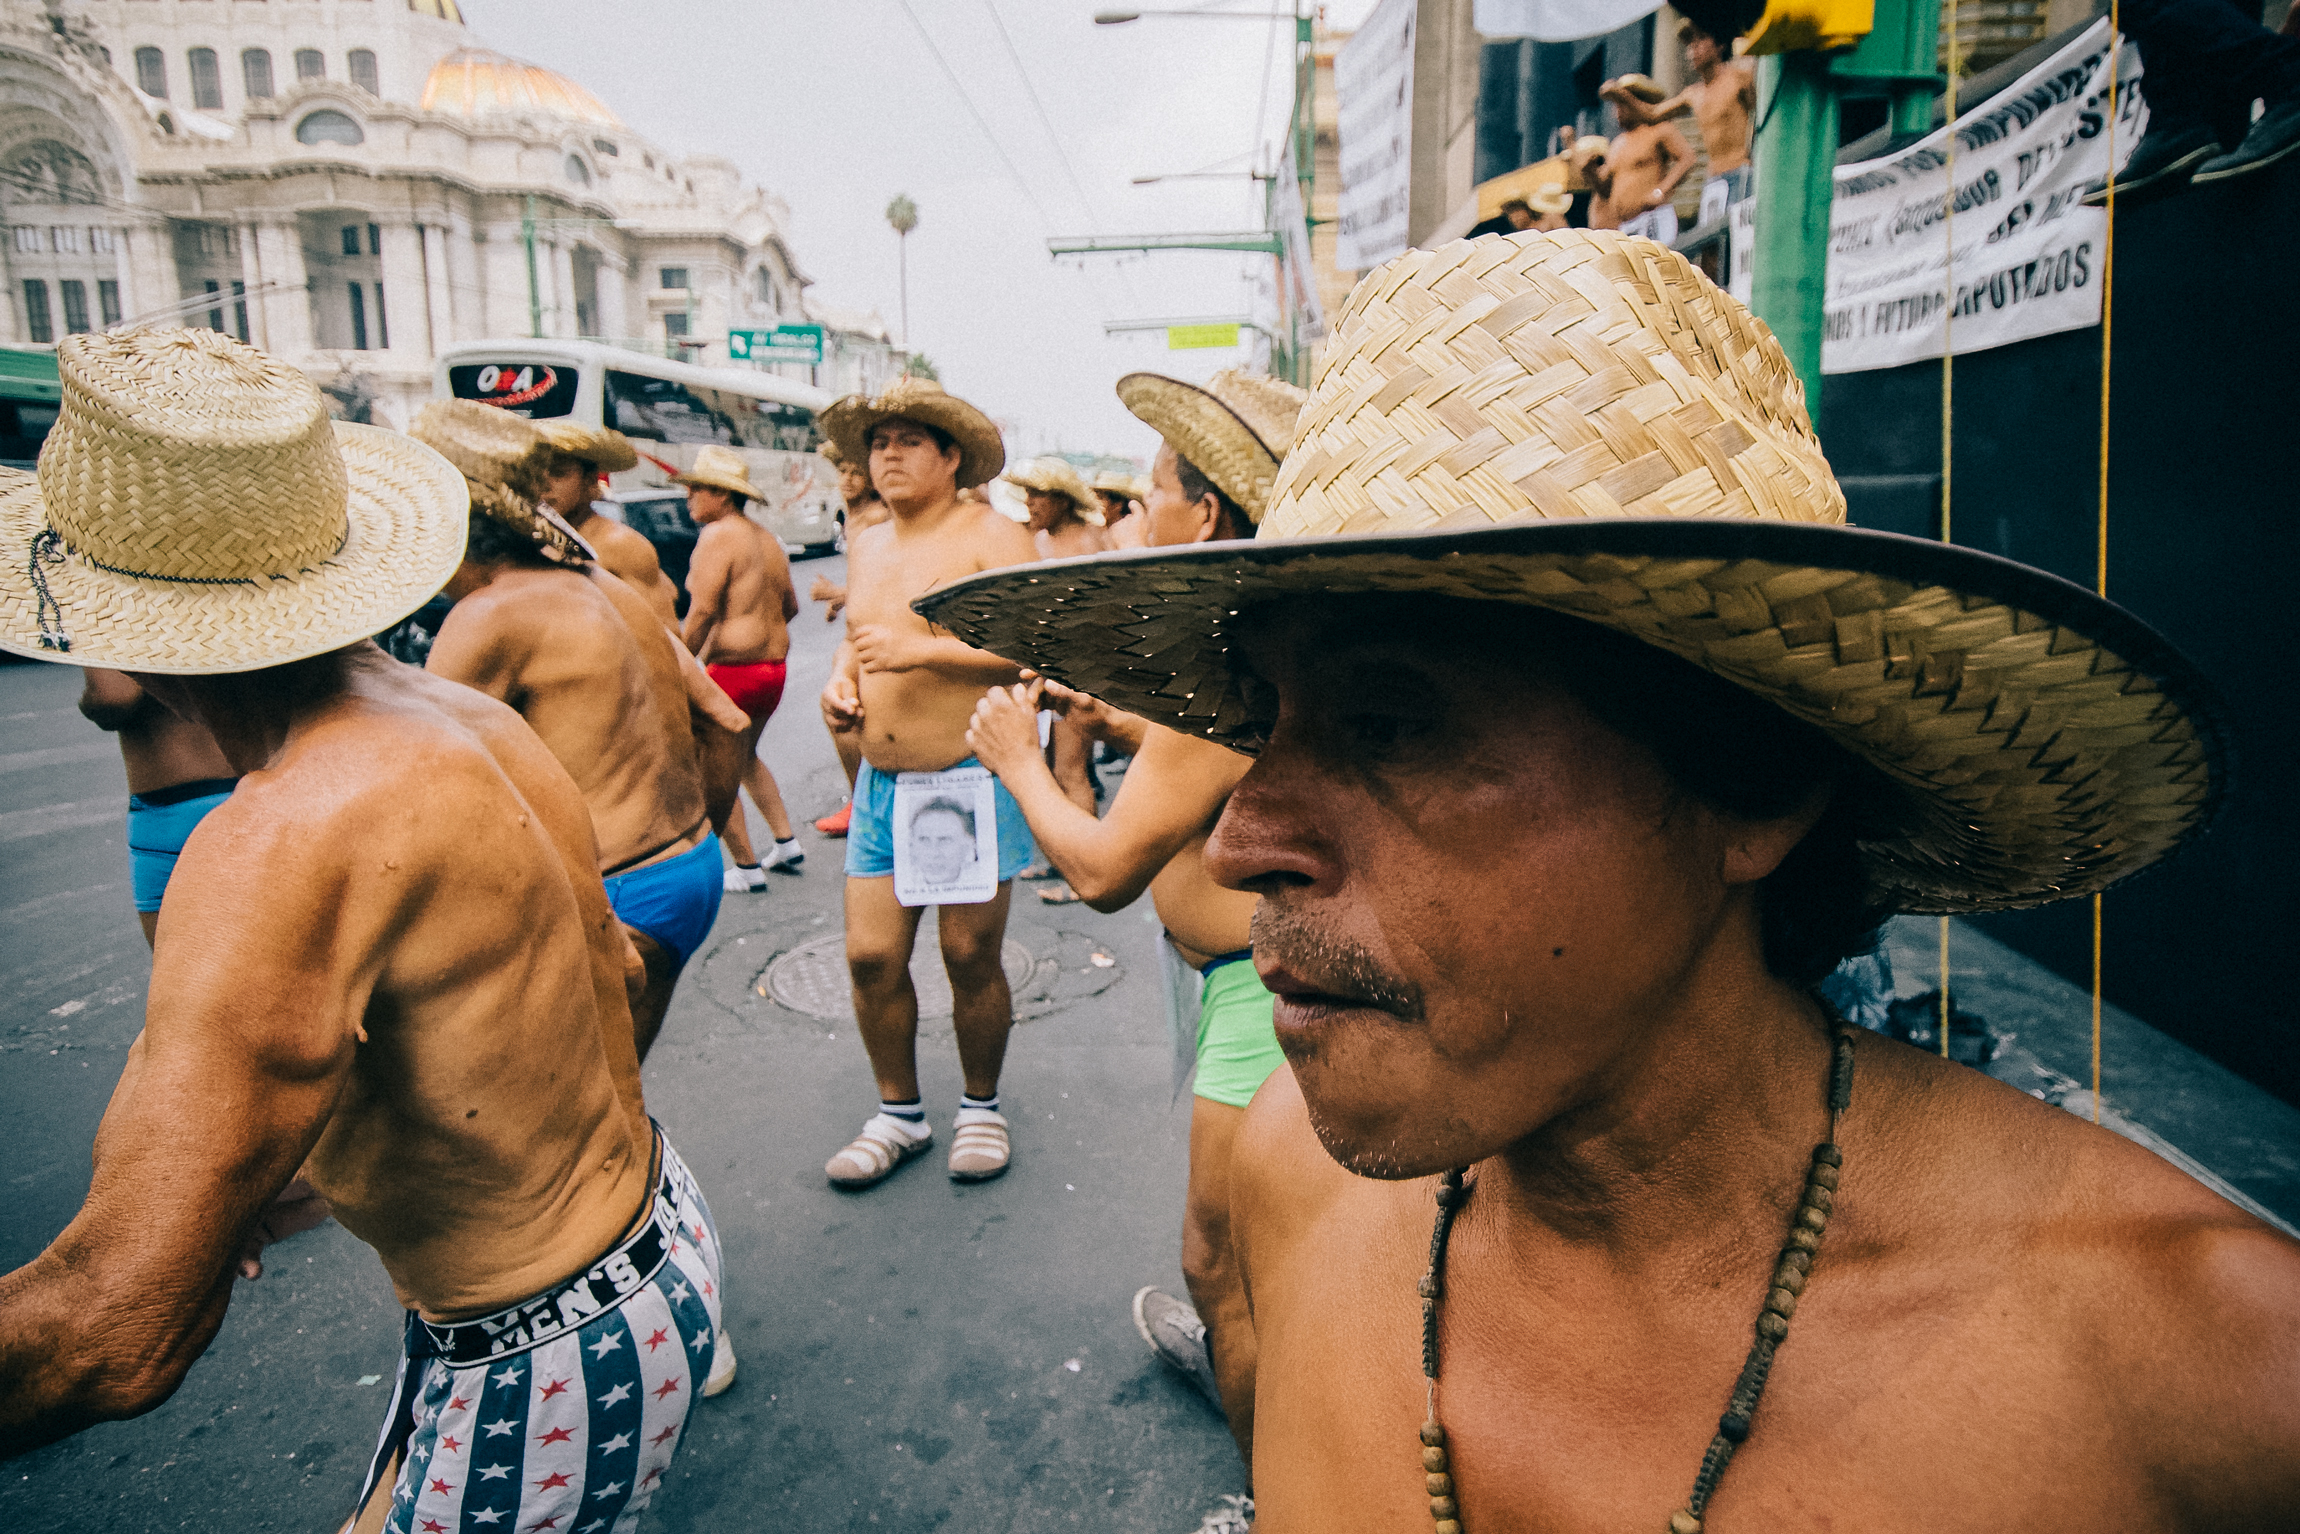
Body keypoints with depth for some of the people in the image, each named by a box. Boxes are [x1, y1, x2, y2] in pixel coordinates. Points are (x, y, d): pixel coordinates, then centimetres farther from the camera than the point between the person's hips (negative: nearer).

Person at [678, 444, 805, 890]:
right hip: (775, 665, 9)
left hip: (733, 669, -9)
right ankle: (786, 841, 26)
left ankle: (747, 869, 6)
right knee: (745, 757, 27)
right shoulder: (768, 539, 13)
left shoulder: (717, 537, -13)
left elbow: (702, 612, -21)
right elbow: (790, 607, 20)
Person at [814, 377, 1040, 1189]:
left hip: (972, 779, -6)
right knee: (870, 956, 3)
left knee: (971, 957, 2)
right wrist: (840, 679, 7)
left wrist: (924, 650, -24)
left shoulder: (994, 537, -7)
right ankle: (899, 1113, 23)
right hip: (881, 781, 6)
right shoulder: (868, 548, 15)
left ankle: (981, 1107, 25)